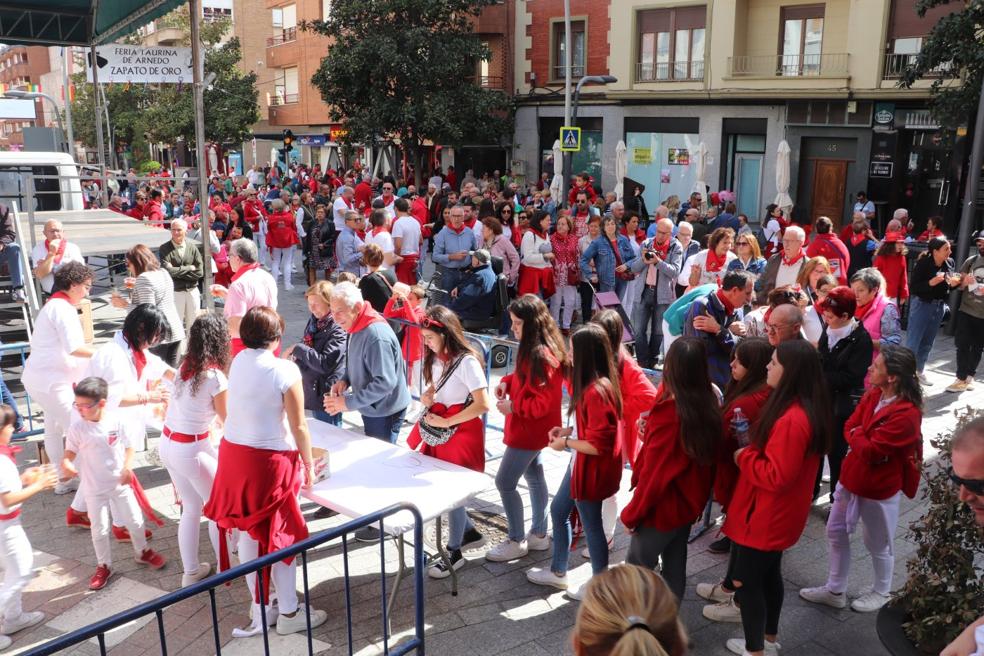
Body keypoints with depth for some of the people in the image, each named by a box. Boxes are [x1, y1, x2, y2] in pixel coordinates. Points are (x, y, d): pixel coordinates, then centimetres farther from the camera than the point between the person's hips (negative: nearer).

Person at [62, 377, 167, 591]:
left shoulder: (118, 422, -13)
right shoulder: (77, 427, -12)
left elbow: (129, 447, -4)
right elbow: (70, 452, -5)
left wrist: (127, 468, -19)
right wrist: (65, 463, -28)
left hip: (121, 483, 0)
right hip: (94, 488, 0)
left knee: (135, 521, 13)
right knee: (99, 529, 8)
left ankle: (142, 552, 39)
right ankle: (103, 566, 28)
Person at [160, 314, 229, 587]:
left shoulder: (185, 365, 1)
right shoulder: (215, 377, -20)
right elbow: (228, 421, -7)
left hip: (168, 444, 7)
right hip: (191, 451, -7)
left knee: (191, 509, 21)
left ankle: (191, 571, 30)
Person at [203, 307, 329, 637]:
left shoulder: (237, 362, 1)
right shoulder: (285, 370, -17)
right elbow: (298, 427, -13)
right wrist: (308, 464, 0)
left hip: (233, 453, 6)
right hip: (269, 461, -6)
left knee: (248, 532, 18)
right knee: (281, 536, 9)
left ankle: (260, 605, 33)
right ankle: (288, 614, 22)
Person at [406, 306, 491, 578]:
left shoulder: (466, 361, -21)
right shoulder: (436, 358, 4)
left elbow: (483, 404, -25)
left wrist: (446, 422, -20)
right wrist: (427, 397, -2)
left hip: (460, 431, -8)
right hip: (438, 429, 8)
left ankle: (454, 552, 21)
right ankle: (469, 532, 33)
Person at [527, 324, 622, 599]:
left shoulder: (596, 391, -29)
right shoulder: (597, 384, 3)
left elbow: (598, 444, -28)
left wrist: (567, 443, -15)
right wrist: (568, 430, 6)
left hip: (591, 470, -10)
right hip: (581, 463, 10)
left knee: (591, 525, 8)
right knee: (558, 511, 22)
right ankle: (558, 572, 39)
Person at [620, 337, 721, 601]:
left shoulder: (669, 413, -28)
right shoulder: (710, 405, -7)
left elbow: (653, 472, -21)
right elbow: (706, 458, 4)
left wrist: (632, 513, -9)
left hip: (662, 508, -7)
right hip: (690, 502, 7)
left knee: (637, 567, 10)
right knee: (675, 567, 20)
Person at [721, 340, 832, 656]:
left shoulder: (791, 419, -31)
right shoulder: (808, 408, 0)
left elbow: (776, 476, -29)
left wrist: (742, 456, -17)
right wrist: (751, 446, 0)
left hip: (766, 516, -9)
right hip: (778, 514, 9)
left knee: (746, 580, 7)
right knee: (768, 573, 24)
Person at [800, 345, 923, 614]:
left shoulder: (907, 414, -28)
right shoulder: (872, 395, -3)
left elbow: (868, 451, -27)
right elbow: (849, 428, -1)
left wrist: (857, 435, -11)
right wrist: (863, 440, -18)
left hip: (879, 487, -7)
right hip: (851, 476, 7)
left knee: (878, 543, 15)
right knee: (836, 532, 17)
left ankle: (882, 592, 41)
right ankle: (835, 590, 34)